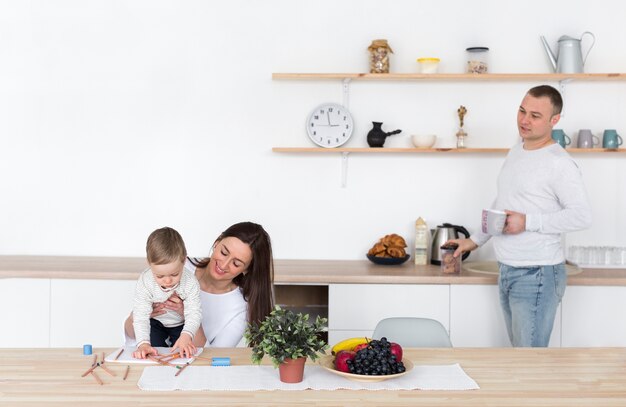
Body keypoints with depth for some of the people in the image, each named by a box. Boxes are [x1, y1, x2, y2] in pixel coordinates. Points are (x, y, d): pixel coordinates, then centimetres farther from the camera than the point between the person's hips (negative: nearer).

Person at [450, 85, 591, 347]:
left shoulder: (559, 163, -13)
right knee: (518, 351, 13)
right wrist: (476, 240, 26)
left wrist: (527, 222, -20)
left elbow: (582, 216, -19)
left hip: (537, 275, -8)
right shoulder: (516, 152, 14)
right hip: (507, 271, 8)